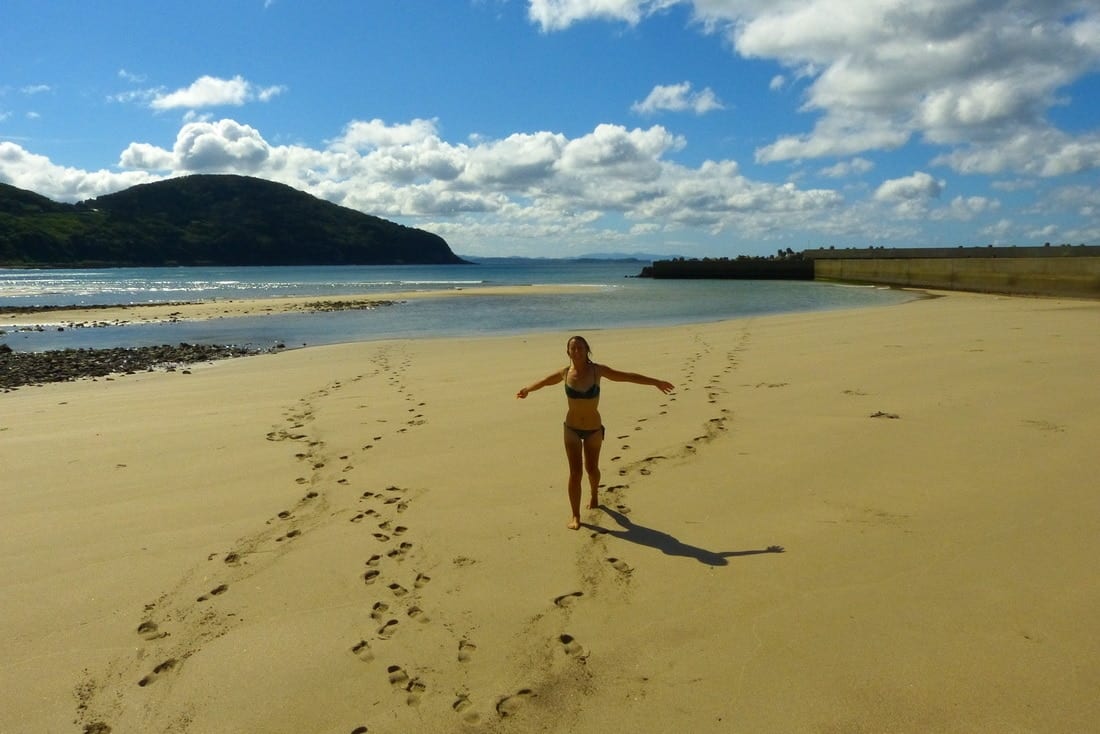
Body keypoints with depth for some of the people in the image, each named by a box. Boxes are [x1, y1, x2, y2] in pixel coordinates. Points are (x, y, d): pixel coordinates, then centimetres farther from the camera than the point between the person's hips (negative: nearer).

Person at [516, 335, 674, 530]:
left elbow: (627, 376, -12)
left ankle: (594, 495, 49)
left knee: (591, 468, 16)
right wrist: (527, 389, 22)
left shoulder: (597, 370, -13)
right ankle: (575, 515, 7)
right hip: (572, 428, 0)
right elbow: (544, 381, 11)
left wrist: (655, 382, -12)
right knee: (575, 472, -4)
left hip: (594, 429, 0)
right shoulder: (565, 373, -8)